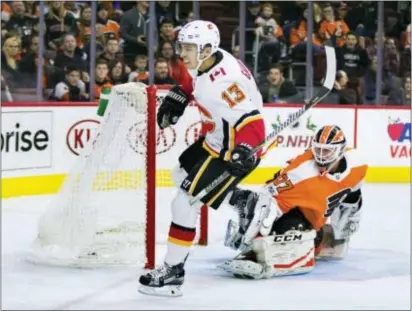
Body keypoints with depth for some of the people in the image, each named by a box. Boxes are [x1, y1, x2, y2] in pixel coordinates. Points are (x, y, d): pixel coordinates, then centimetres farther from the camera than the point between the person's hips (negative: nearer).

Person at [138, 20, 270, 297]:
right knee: (182, 174, 28)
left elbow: (252, 121, -36)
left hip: (234, 150, -10)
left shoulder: (223, 82, -33)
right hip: (218, 138, 10)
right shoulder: (208, 60, -6)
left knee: (186, 201, -11)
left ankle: (173, 272, -1)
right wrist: (176, 98, 11)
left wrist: (245, 150, -51)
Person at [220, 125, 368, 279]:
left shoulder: (354, 163, -14)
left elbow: (353, 194, 9)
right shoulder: (302, 169, -31)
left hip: (316, 217, 8)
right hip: (292, 208, -8)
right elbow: (269, 196, -32)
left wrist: (350, 218, 19)